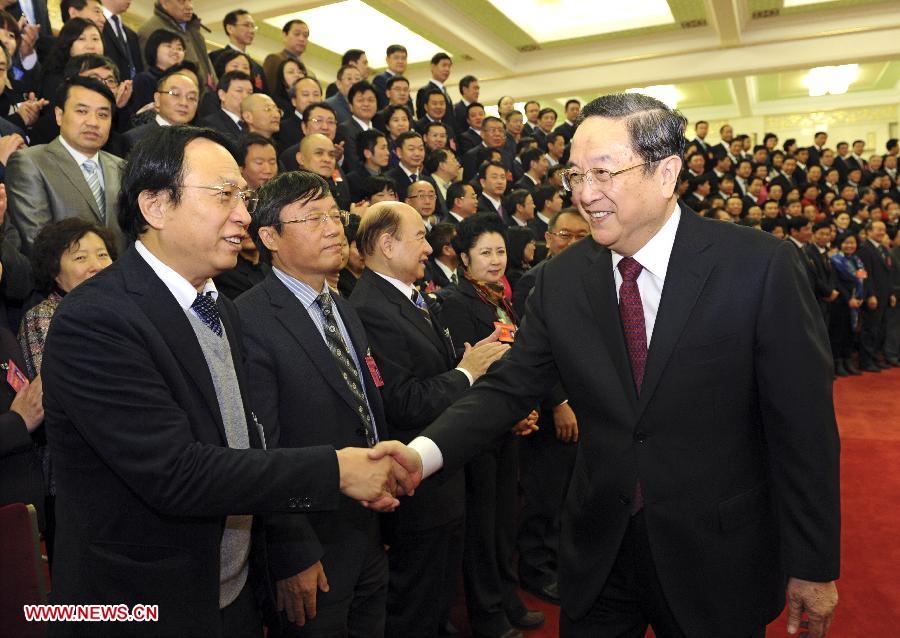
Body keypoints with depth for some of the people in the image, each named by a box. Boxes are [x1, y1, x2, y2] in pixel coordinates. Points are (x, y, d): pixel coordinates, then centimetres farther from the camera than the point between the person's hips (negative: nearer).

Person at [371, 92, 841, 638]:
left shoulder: (761, 265, -15)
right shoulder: (562, 279, -5)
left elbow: (803, 425, -11)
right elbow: (510, 386, -5)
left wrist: (813, 567, -7)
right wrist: (424, 452, -21)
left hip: (719, 557, -2)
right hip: (598, 551, 3)